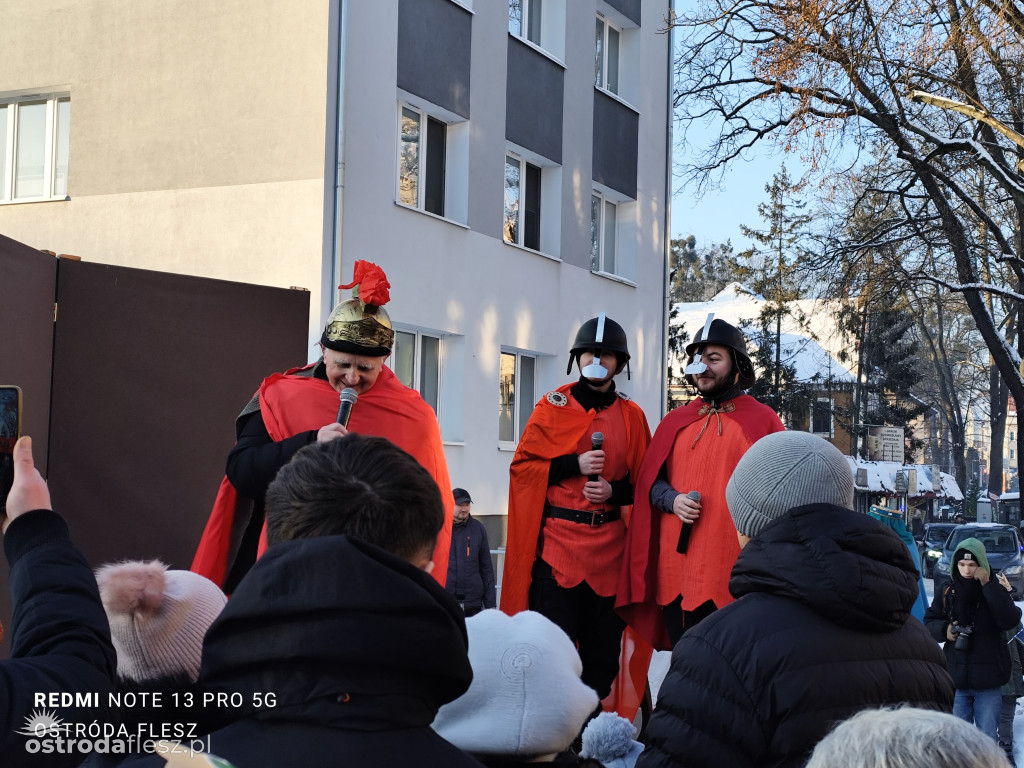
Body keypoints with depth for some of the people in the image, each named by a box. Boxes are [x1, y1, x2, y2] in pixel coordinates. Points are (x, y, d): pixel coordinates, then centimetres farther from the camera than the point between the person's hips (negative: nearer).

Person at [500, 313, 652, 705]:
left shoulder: (632, 416, 10)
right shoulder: (553, 407, 4)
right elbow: (522, 466, 2)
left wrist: (615, 490, -7)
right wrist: (575, 465, -11)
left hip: (608, 543, 3)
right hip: (557, 539, -3)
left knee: (604, 648, 6)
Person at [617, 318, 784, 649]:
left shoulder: (762, 420, 3)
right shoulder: (675, 422, 14)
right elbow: (650, 481, 16)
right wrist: (672, 500, -5)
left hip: (735, 570, -4)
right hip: (675, 570, 4)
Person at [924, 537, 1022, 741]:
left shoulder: (996, 589, -4)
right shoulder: (946, 590, 1)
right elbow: (929, 622, 11)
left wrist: (988, 585, -22)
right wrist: (944, 630, -11)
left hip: (988, 680, -2)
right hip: (955, 678, 2)